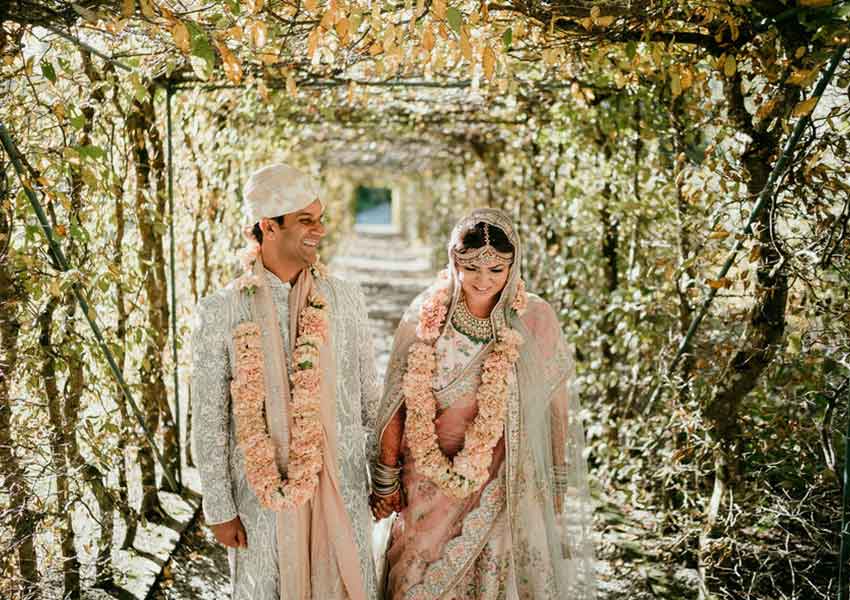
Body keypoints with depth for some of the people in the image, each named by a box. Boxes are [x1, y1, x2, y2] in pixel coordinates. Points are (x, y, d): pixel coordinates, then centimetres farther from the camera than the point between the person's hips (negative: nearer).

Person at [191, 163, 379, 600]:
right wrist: (218, 509, -3)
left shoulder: (345, 299, 1)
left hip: (342, 489, 2)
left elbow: (369, 399, 7)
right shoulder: (220, 313, -7)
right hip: (263, 494, -2)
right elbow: (209, 421, -3)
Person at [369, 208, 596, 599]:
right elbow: (396, 405, -1)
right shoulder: (424, 318, -8)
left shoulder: (535, 320, -8)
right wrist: (386, 479, 4)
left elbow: (556, 406, 0)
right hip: (431, 485, 0)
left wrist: (559, 486, 4)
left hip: (508, 485, 0)